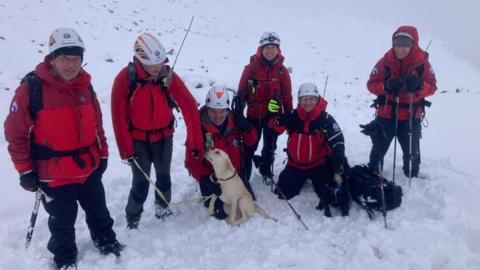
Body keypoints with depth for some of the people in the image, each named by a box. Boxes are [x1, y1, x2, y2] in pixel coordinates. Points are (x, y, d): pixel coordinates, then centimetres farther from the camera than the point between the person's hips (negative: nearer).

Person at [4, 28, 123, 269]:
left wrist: (102, 154, 12)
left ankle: (106, 240, 47)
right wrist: (25, 170, -8)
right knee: (63, 220, 15)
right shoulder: (31, 88, -17)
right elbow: (16, 133, -11)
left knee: (98, 210, 22)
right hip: (54, 174, -4)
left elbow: (97, 123, 10)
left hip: (89, 168, 5)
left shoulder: (85, 86, 0)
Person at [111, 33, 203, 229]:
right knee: (141, 182, -1)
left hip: (164, 136, 2)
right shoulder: (125, 78, -19)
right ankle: (132, 218, 24)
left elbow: (189, 106, -13)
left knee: (164, 175, 14)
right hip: (138, 139, -2)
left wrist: (196, 141, -13)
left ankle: (163, 206, 41)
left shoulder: (168, 75, -15)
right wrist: (125, 149, -12)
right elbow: (119, 115, -13)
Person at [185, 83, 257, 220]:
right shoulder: (199, 129, -20)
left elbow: (251, 142, 5)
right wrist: (205, 178, -32)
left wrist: (247, 128, -16)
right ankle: (208, 193, 19)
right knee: (222, 213, -11)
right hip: (213, 179, -4)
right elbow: (192, 161, -18)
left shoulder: (235, 121, -8)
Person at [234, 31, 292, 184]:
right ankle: (244, 175, 20)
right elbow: (241, 92, -3)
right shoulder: (251, 67, -7)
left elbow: (287, 96, 4)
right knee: (249, 146, 4)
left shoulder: (282, 70, -2)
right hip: (253, 114, -1)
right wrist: (237, 113, -3)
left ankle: (266, 171, 37)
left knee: (270, 147, 15)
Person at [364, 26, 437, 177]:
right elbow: (371, 84, -9)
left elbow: (432, 87, -9)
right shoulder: (386, 61, -11)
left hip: (411, 116, 1)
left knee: (411, 151, 17)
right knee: (379, 148, 14)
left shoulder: (421, 62, -11)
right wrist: (387, 86, -29)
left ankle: (412, 178, 41)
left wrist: (419, 85, -30)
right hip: (386, 114, 0)